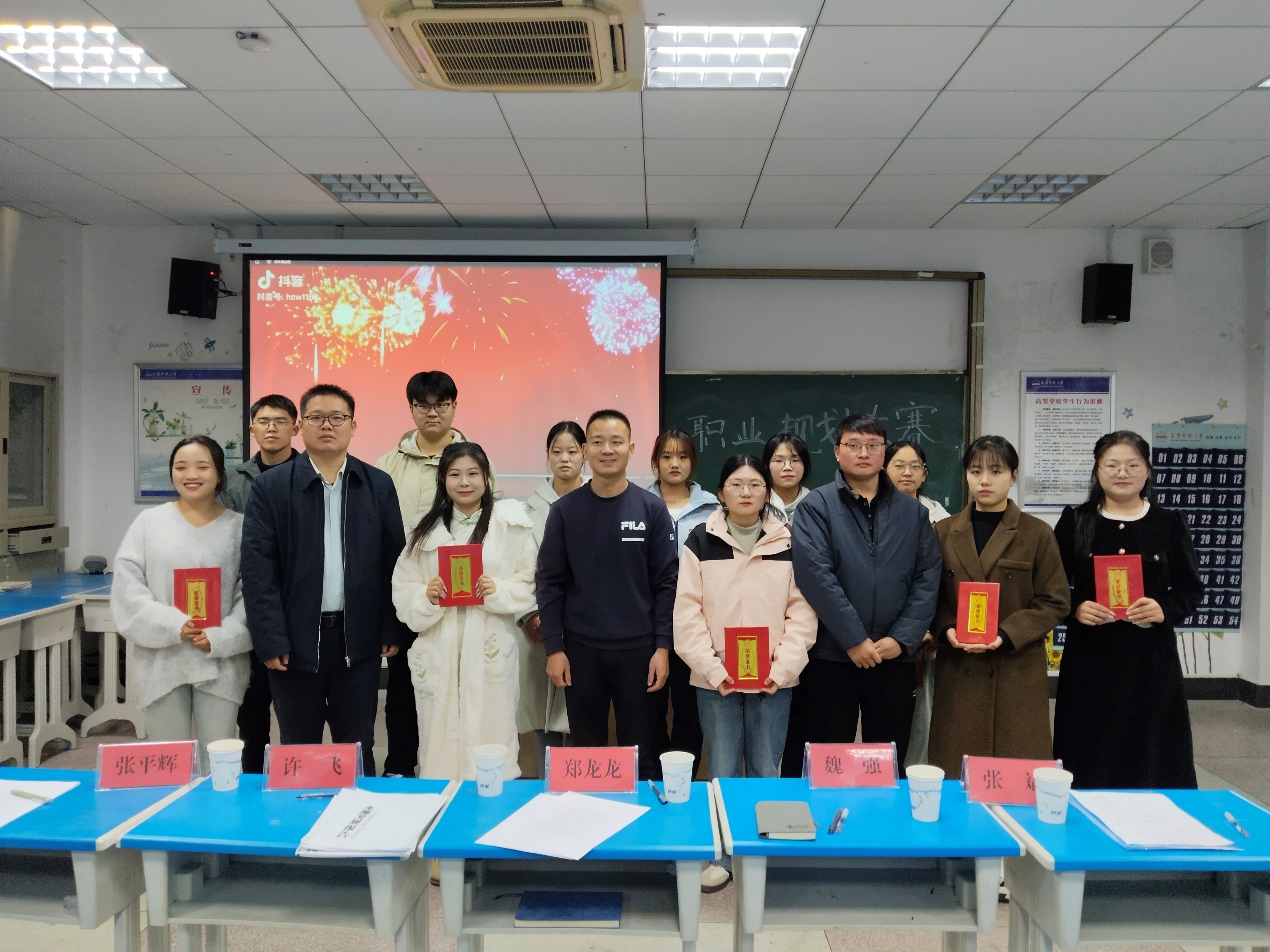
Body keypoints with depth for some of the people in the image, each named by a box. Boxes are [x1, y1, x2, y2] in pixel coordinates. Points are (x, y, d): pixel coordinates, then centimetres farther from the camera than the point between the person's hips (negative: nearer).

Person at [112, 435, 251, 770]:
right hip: (162, 662, 1)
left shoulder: (239, 526, 2)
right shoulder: (149, 522, 4)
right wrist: (172, 625, -12)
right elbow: (127, 587, -1)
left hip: (220, 662, -1)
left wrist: (220, 637, -12)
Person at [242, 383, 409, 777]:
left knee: (358, 749, 11)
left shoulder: (379, 485, 4)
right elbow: (258, 568, -5)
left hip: (359, 639, 1)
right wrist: (270, 639, -10)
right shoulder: (270, 487, -2)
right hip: (296, 637, -1)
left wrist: (392, 630, 1)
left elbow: (393, 561, 4)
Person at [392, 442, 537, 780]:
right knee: (439, 743, 8)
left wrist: (498, 591, -15)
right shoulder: (426, 529, 9)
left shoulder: (510, 523, 1)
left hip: (490, 651, -2)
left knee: (490, 735, 1)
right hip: (438, 653, 2)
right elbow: (402, 588, 9)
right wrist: (426, 596, -11)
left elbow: (529, 584, 2)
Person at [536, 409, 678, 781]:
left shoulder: (652, 510, -2)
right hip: (581, 649, 1)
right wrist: (553, 647, -5)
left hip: (639, 649, -1)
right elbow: (551, 583, 0)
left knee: (640, 751, 10)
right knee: (585, 751, 12)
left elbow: (666, 583, -2)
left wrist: (663, 647, -7)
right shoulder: (564, 511, 0)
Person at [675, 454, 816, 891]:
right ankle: (721, 856, 21)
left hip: (774, 679, 1)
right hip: (715, 679, 0)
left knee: (766, 770, 9)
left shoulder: (789, 543, 3)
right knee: (722, 770, 6)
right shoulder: (701, 541, 0)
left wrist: (783, 667, -9)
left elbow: (802, 611, 1)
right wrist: (711, 668, -11)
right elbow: (687, 612, -3)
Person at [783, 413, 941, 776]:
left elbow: (928, 578, 3)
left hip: (894, 659, 3)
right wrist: (854, 640, -16)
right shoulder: (815, 507, -3)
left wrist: (902, 639, -8)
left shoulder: (912, 511, 9)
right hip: (830, 657, -3)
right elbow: (815, 575, -14)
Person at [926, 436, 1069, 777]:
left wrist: (1006, 635, -14)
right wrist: (947, 630, -9)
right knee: (957, 773, 3)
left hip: (1018, 672, -1)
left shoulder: (1037, 534, 2)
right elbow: (932, 596, 10)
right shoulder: (944, 532, 9)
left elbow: (1054, 601, -1)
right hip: (957, 673, 2)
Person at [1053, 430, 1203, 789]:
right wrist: (1075, 608, -14)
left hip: (1150, 655, 1)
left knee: (1150, 752, 3)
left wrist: (1165, 609, -12)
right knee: (1089, 755, 3)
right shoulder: (1075, 521, 4)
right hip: (1089, 655, 0)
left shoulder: (1170, 523, 5)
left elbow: (1191, 588, 7)